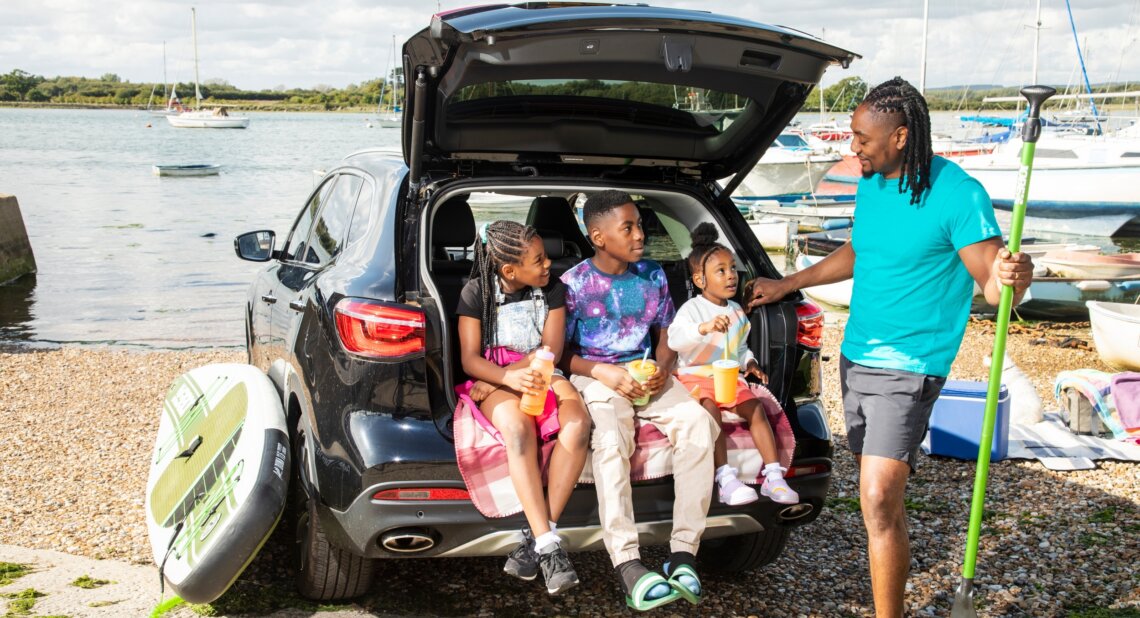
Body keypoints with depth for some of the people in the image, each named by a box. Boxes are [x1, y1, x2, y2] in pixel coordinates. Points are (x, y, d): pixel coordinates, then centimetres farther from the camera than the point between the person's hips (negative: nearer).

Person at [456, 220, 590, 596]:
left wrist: (496, 378, -13)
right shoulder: (476, 293, -2)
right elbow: (470, 359, -8)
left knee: (577, 424, -32)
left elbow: (551, 350, -3)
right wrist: (507, 378, -29)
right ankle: (548, 544, -40)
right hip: (495, 383, -2)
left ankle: (535, 538, -31)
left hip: (543, 378, 3)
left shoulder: (552, 289, 4)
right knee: (517, 426, -38)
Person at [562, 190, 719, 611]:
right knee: (610, 441, -36)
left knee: (698, 424, -26)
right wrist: (604, 373, -18)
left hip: (648, 375, 4)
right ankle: (626, 561, -39)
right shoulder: (574, 284, -2)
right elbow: (560, 351, -2)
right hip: (597, 376, -4)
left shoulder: (653, 276, 11)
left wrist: (662, 368, -6)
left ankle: (684, 550, -25)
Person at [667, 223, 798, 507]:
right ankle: (725, 479, -34)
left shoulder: (737, 312, 14)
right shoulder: (692, 309, -8)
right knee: (711, 409, -32)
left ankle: (773, 477, -15)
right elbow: (674, 339, -25)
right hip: (695, 376, -6)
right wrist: (704, 328, -41)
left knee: (755, 408, -17)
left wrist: (750, 362, 5)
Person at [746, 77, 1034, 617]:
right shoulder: (870, 184, 7)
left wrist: (1013, 279, -41)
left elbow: (992, 281, -18)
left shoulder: (957, 194, -16)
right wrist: (786, 285, 26)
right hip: (855, 356, 8)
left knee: (879, 502, -15)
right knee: (881, 498, 14)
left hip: (907, 369, -7)